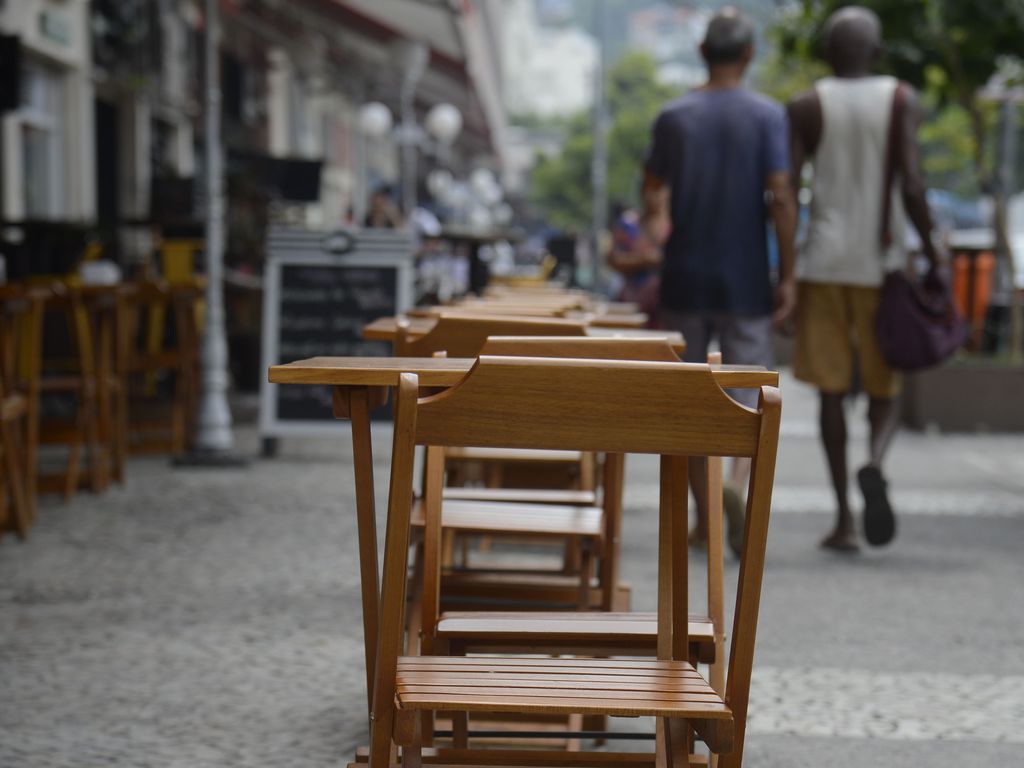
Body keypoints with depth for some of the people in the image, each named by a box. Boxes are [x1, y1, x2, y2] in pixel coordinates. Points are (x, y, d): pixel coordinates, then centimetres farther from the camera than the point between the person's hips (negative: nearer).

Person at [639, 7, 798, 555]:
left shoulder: (673, 118, 1)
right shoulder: (768, 117, -4)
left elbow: (653, 201, 1)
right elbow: (780, 199, -10)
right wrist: (788, 276, -6)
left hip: (684, 280, 2)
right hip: (746, 281, -1)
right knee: (748, 391, 4)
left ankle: (703, 516, 13)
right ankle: (737, 484, -22)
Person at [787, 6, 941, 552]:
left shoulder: (805, 107, 1)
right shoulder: (901, 101, -1)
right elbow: (910, 184, -11)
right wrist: (933, 255, -3)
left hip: (825, 262, 0)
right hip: (882, 262, 0)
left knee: (831, 389, 6)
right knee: (884, 386, 11)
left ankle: (843, 518, 2)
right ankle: (874, 463, -20)